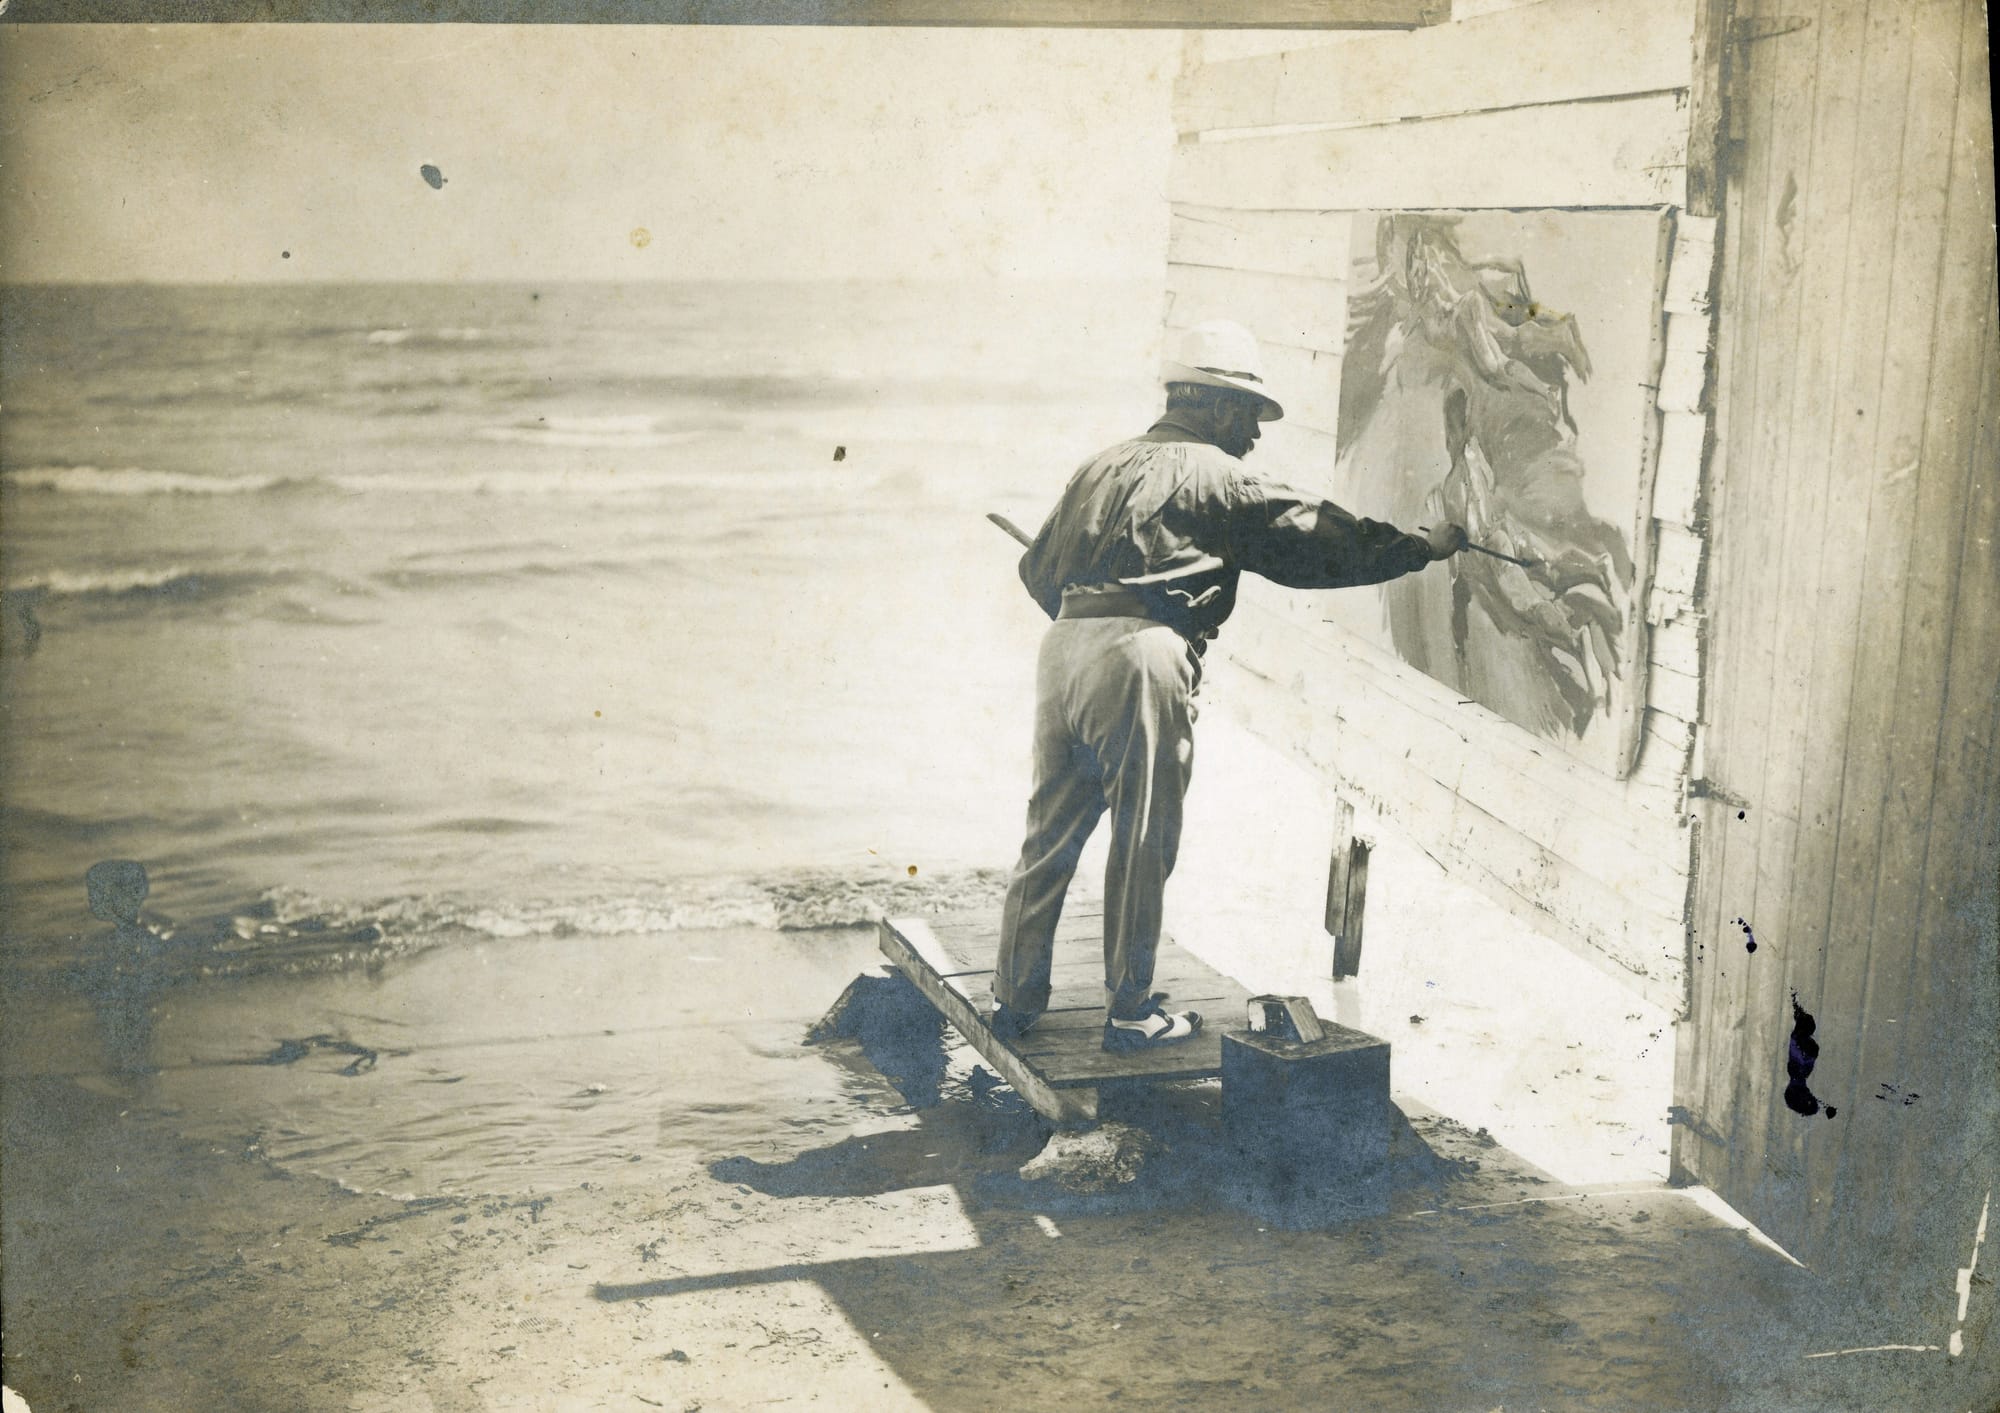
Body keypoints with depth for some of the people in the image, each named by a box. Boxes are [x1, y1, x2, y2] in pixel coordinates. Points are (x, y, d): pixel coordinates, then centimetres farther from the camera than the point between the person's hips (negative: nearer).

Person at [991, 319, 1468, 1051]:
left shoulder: (1103, 465, 22)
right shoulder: (1213, 475, 3)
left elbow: (1038, 567, 25)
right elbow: (1313, 536, 3)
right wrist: (1420, 548, 14)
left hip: (1063, 643, 7)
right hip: (1141, 657, -7)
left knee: (1049, 833, 13)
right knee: (1142, 845, 3)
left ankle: (1014, 999, 19)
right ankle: (1130, 1013, 10)